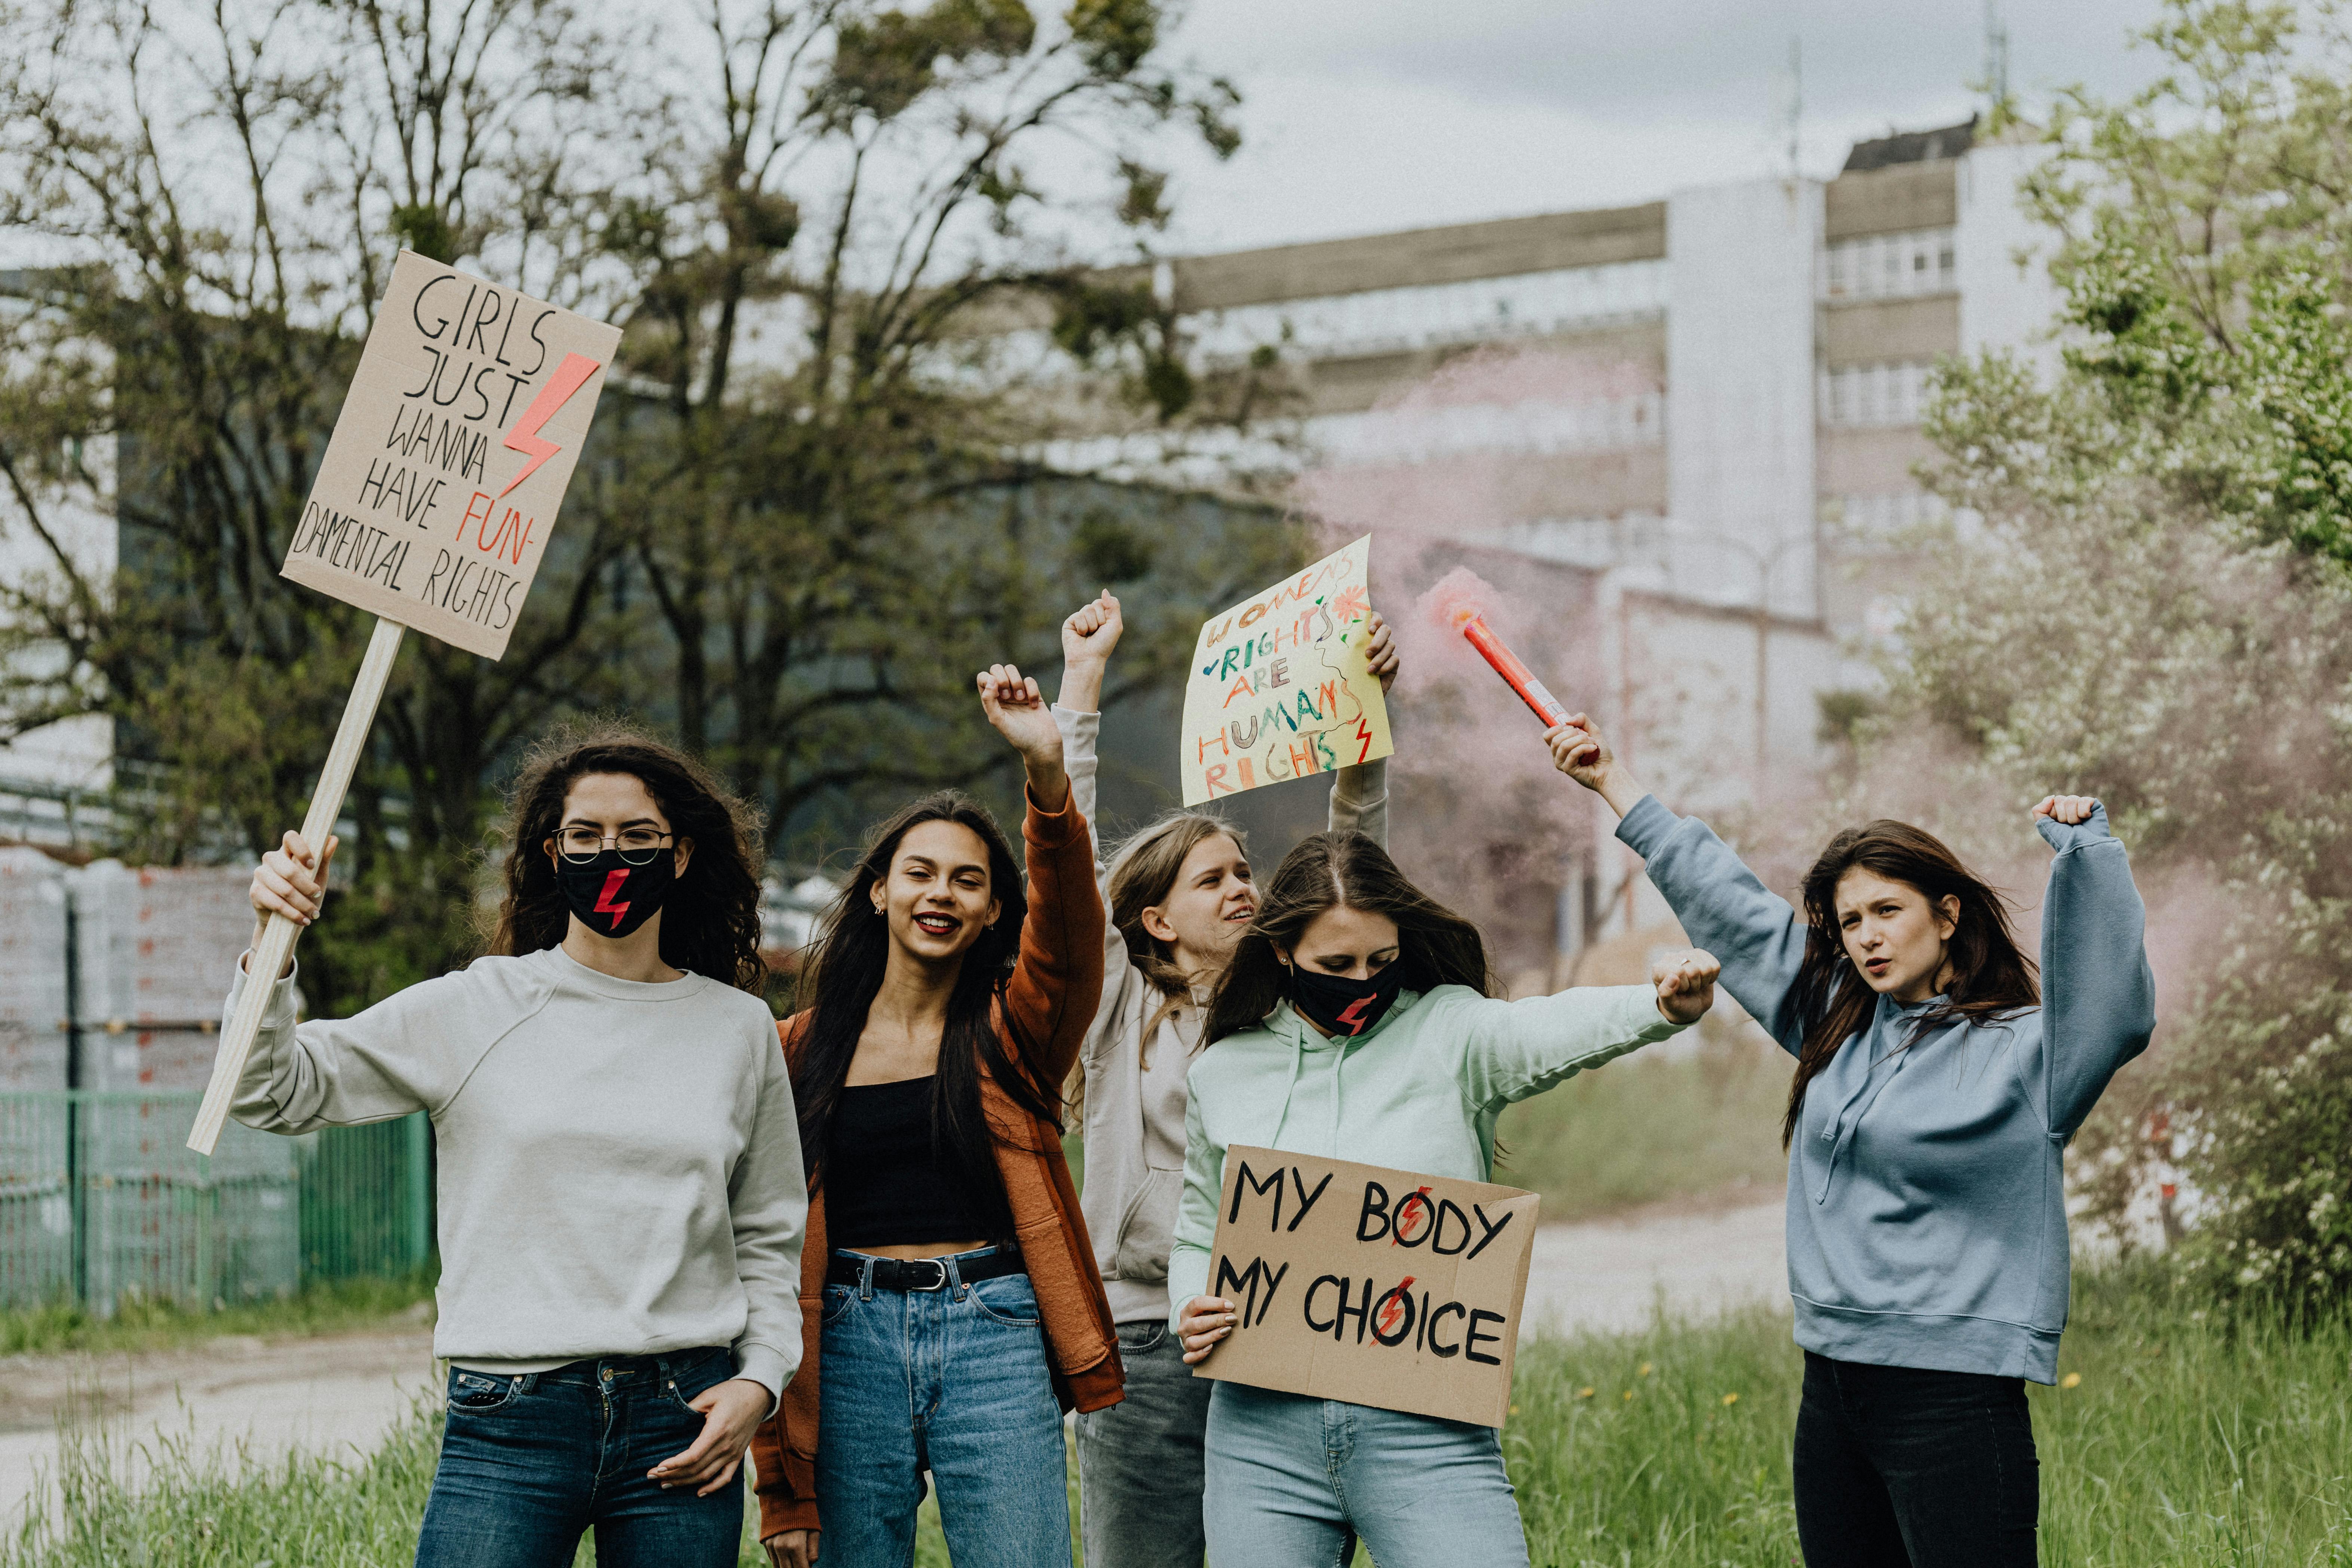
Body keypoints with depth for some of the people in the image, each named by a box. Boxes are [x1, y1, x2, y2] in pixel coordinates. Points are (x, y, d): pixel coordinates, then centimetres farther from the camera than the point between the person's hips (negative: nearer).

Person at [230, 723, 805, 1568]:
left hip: (682, 1424, 2)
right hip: (511, 1424, -2)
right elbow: (275, 1089, 1)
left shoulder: (740, 1028, 10)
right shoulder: (476, 1009, 3)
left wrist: (759, 1380, 3)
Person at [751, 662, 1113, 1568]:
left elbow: (1068, 937, -14)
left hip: (994, 1340, -1)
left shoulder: (1012, 1034, 8)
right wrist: (780, 1483, 2)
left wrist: (1047, 774, -32)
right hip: (849, 1344, 1)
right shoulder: (802, 1052, 10)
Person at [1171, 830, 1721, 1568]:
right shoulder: (1224, 1072, 10)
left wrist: (1665, 1005, -40)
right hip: (1263, 1429, 2)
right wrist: (1191, 1312, 0)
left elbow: (1562, 1027, -19)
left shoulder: (1449, 1033, 1)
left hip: (1428, 1431, -2)